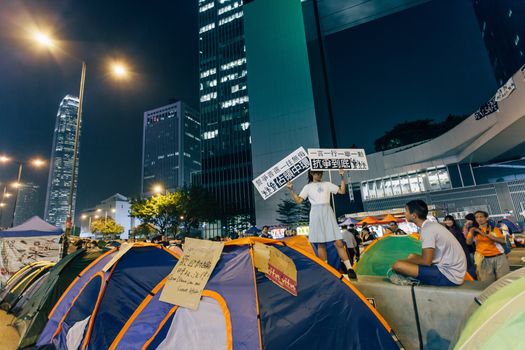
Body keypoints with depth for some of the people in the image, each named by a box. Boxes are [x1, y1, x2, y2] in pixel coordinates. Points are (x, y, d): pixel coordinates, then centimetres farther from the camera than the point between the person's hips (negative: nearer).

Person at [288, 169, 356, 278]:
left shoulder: (327, 184, 16)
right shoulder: (308, 187, 11)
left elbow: (342, 191, 11)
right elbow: (298, 200, 1)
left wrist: (342, 177, 5)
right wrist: (291, 190, -10)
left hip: (328, 213, 1)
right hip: (316, 214, -1)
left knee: (338, 242, -4)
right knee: (321, 243, 2)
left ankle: (349, 268, 0)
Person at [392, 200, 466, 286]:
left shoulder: (427, 229, -18)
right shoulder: (432, 225, 10)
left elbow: (426, 261, -21)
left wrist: (407, 260, -5)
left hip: (449, 275, -10)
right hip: (452, 271, 10)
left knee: (398, 265, -22)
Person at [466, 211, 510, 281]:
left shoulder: (494, 229, 5)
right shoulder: (474, 231, 8)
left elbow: (502, 241, -12)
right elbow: (469, 242, -5)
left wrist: (486, 235, -22)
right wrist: (471, 233, -22)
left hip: (499, 258, 0)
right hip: (484, 259, 0)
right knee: (487, 283, -2)